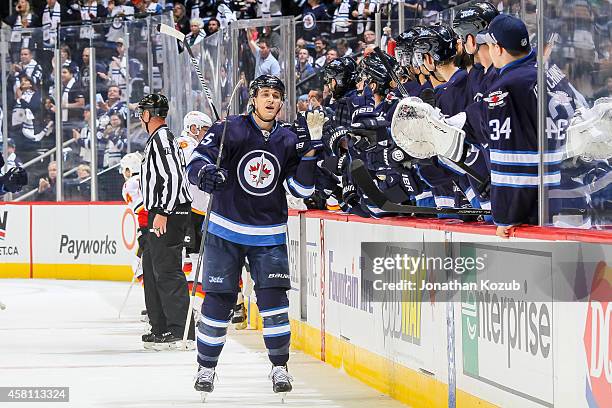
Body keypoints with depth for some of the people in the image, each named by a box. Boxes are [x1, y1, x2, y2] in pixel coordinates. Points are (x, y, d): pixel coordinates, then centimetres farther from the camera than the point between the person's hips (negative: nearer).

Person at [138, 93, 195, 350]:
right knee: (151, 268, 15)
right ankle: (161, 328, 19)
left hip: (168, 214, -11)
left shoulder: (162, 139, -13)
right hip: (161, 213, 11)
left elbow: (173, 177, -22)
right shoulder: (158, 139, 20)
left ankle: (181, 332, -16)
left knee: (167, 270, -13)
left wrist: (163, 213, -23)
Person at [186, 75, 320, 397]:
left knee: (273, 298, -7)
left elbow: (301, 189, 3)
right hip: (225, 231, -2)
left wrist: (310, 150, -10)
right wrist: (203, 174, -35)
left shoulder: (288, 141, 4)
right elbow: (196, 162, -12)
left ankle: (280, 367, 5)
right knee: (218, 300, -1)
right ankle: (206, 367, 14)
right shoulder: (228, 130, -7)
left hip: (269, 237, 2)